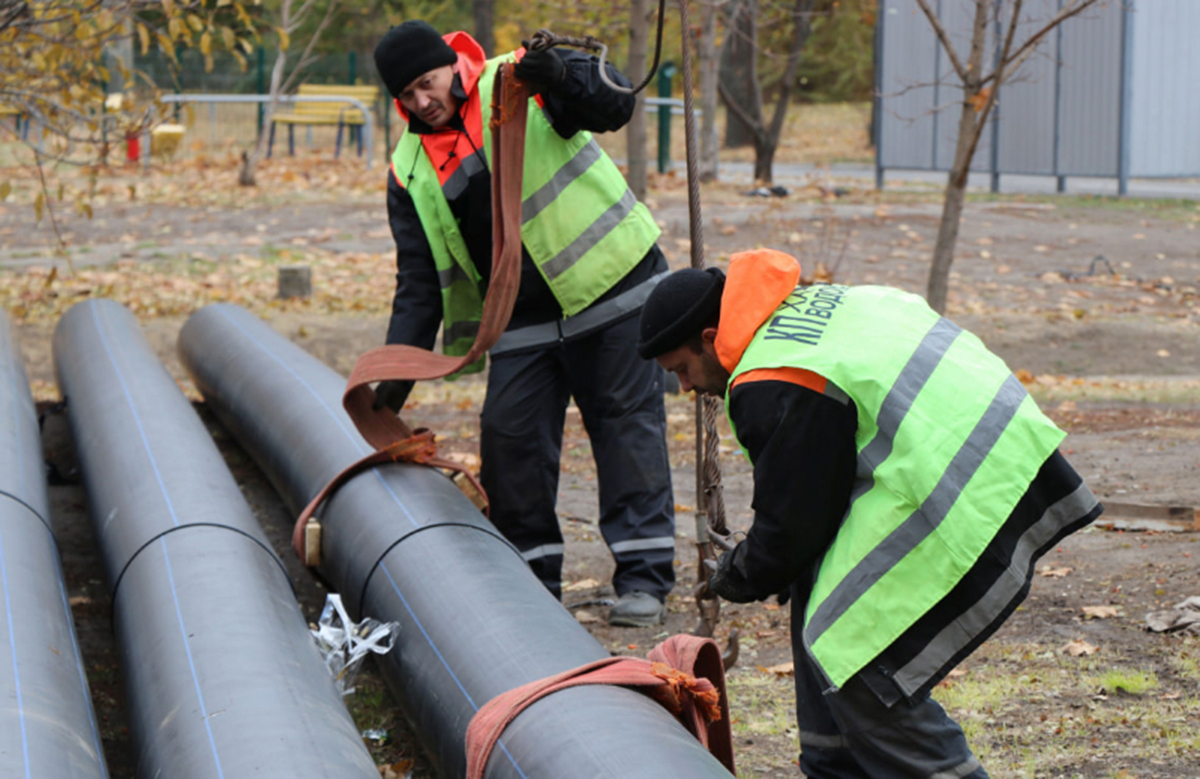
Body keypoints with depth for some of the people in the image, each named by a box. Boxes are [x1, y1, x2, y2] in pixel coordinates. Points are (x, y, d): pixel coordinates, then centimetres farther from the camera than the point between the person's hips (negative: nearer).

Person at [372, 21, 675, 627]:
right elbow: (419, 277, 6)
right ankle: (529, 575, 14)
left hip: (613, 285, -4)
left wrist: (559, 77, -38)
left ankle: (643, 576, 2)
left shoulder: (520, 83, -6)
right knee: (510, 439, 0)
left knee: (628, 424, -3)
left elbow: (613, 104, -18)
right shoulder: (411, 169, 4)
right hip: (523, 321, 5)